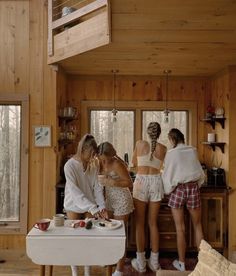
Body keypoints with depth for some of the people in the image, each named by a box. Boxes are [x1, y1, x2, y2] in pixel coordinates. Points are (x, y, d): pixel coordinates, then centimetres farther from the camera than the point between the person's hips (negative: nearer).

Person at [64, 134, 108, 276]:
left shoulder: (93, 165, -8)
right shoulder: (70, 165, -21)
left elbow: (97, 187, -5)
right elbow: (75, 191, -27)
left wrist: (101, 206, -19)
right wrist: (93, 208, -33)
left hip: (90, 207, 3)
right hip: (74, 206, -3)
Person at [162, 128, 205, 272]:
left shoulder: (171, 154, -9)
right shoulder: (193, 150, 1)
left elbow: (167, 175, -5)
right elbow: (200, 172, 8)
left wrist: (168, 190, 11)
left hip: (178, 190, -3)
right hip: (193, 188, 3)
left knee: (180, 229, 6)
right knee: (197, 225, 17)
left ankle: (182, 263, 19)